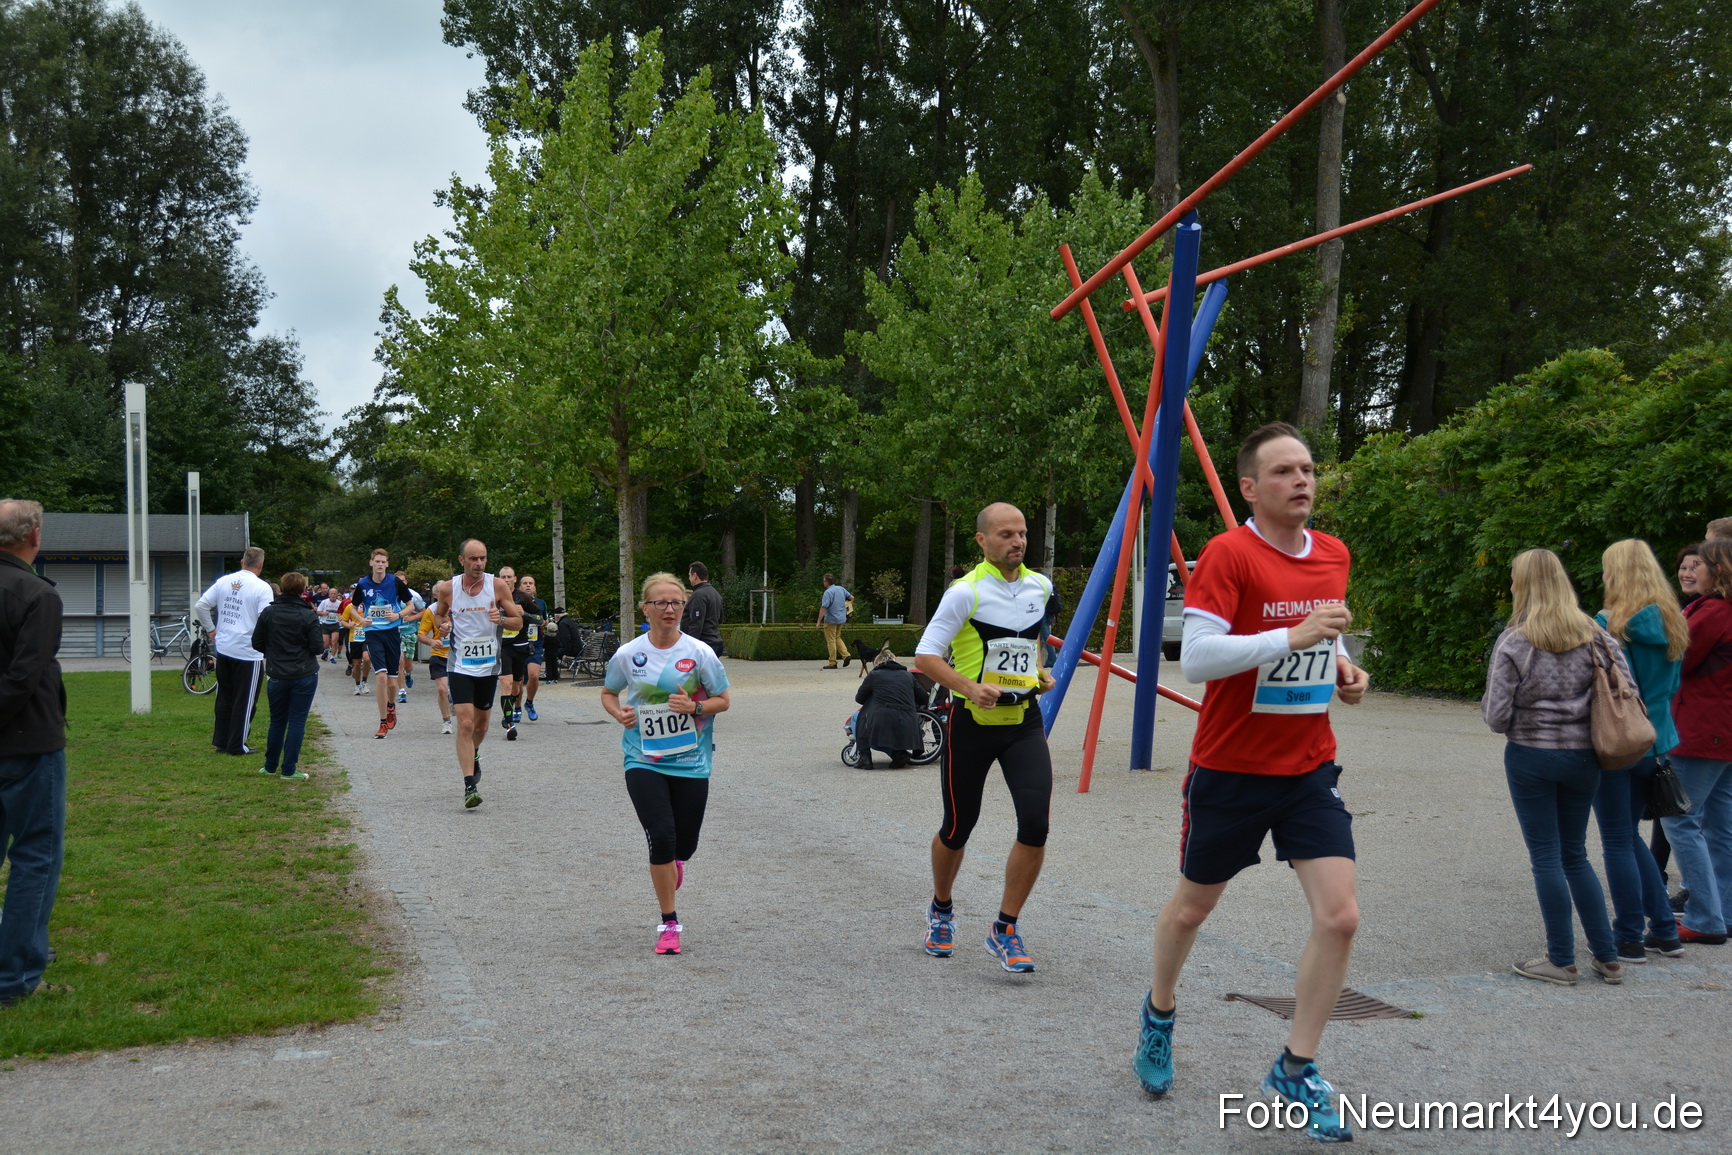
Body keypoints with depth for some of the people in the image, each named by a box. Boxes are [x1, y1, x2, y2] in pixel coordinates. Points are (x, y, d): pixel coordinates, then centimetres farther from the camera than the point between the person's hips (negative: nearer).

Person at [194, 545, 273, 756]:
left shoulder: (223, 581, 5)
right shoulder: (262, 588, -12)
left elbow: (200, 606, 5)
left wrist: (211, 629, 14)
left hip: (223, 649, 6)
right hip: (248, 653, -6)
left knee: (224, 697, 17)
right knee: (244, 701, 5)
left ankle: (221, 742, 23)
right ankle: (237, 746, 10)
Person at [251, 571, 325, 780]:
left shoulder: (268, 613, -2)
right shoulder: (308, 616, -11)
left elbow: (257, 643, 3)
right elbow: (318, 648, -11)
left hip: (277, 676, 3)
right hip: (305, 676, -3)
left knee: (277, 721, 16)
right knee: (297, 722, 2)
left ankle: (270, 766, 23)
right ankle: (289, 769, 2)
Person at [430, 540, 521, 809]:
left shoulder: (498, 586, -5)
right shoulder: (447, 588, -5)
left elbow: (518, 622, 0)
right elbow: (439, 614, 14)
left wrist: (501, 619, -21)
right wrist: (442, 625, -9)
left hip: (489, 666, 2)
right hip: (460, 666, -2)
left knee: (481, 725, 17)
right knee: (465, 724, -14)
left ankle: (473, 757, 48)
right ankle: (470, 785, -13)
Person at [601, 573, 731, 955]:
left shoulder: (700, 653, -6)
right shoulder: (627, 655, -3)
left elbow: (723, 701, 2)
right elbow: (608, 693, 13)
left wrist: (694, 707, -17)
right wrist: (619, 714, -8)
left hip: (691, 762, 1)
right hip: (644, 762, -1)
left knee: (684, 846, 6)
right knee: (661, 837, -13)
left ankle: (672, 863, 47)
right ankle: (669, 924, 2)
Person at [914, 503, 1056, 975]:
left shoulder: (1039, 586, 6)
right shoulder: (965, 593, -12)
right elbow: (925, 656, -13)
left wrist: (1040, 672, 10)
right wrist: (970, 688, -26)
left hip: (1024, 720, 4)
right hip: (973, 723, -4)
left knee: (1036, 822, -13)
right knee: (958, 828, 10)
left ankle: (1004, 929, 2)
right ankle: (941, 909, 39)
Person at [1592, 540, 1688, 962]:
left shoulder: (1608, 625, -16)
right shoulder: (1672, 625, 5)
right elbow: (1672, 686, 15)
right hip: (1654, 744, 7)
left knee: (1618, 841, 3)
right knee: (1630, 835, 20)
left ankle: (1629, 939, 9)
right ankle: (1664, 930, 22)